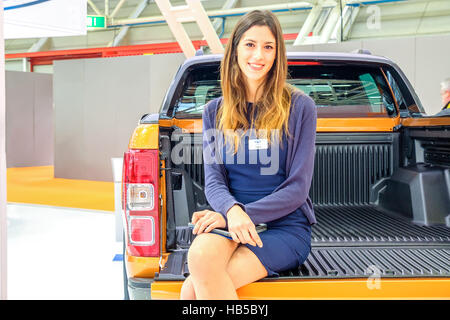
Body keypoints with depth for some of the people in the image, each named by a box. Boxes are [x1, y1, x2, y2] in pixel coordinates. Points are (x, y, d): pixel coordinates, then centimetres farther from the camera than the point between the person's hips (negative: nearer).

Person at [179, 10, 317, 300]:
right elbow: (213, 179, 5)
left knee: (193, 291, -27)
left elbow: (297, 188, -4)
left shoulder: (299, 107, 1)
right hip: (229, 221, 3)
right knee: (200, 257, -33)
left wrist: (246, 214, -15)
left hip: (285, 226, -3)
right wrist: (231, 210, -18)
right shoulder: (215, 111, 12)